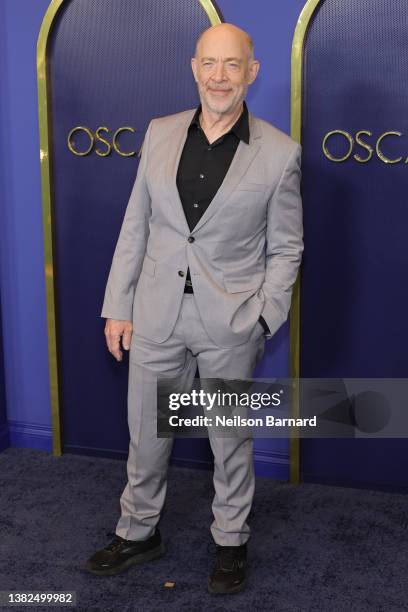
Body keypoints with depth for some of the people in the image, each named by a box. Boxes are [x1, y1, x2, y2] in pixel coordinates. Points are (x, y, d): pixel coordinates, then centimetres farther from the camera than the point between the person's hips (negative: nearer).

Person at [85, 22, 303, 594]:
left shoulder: (280, 154, -6)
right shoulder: (160, 134, 3)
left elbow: (285, 248, -1)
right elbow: (136, 225, 6)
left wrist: (262, 320, -9)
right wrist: (118, 306, 5)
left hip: (230, 325, -2)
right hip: (156, 316, 3)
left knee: (231, 440, 14)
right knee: (146, 433, 15)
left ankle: (231, 541, 35)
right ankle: (138, 532, 37)